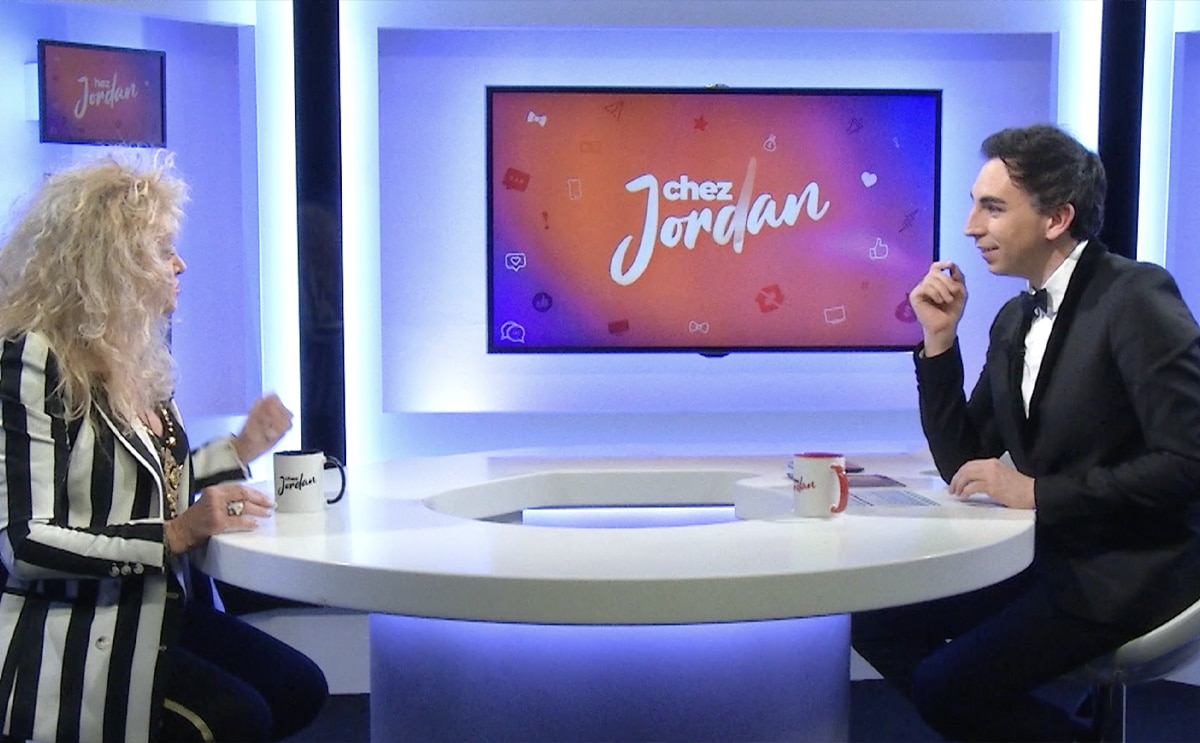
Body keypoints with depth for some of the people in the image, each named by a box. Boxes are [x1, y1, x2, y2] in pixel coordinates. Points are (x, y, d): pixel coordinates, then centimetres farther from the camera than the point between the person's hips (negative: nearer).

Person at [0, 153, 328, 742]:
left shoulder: (134, 358, 10)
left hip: (154, 610, 9)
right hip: (64, 634, -9)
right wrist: (174, 536, -26)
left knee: (300, 687, -1)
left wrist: (239, 449, 11)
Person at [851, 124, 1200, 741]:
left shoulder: (1135, 297, -14)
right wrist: (939, 340, -1)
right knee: (874, 621, 3)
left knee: (943, 686, -17)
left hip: (1128, 571, -8)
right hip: (1042, 554, 8)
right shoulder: (1014, 319, 8)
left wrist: (1038, 493, -20)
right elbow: (962, 467, 8)